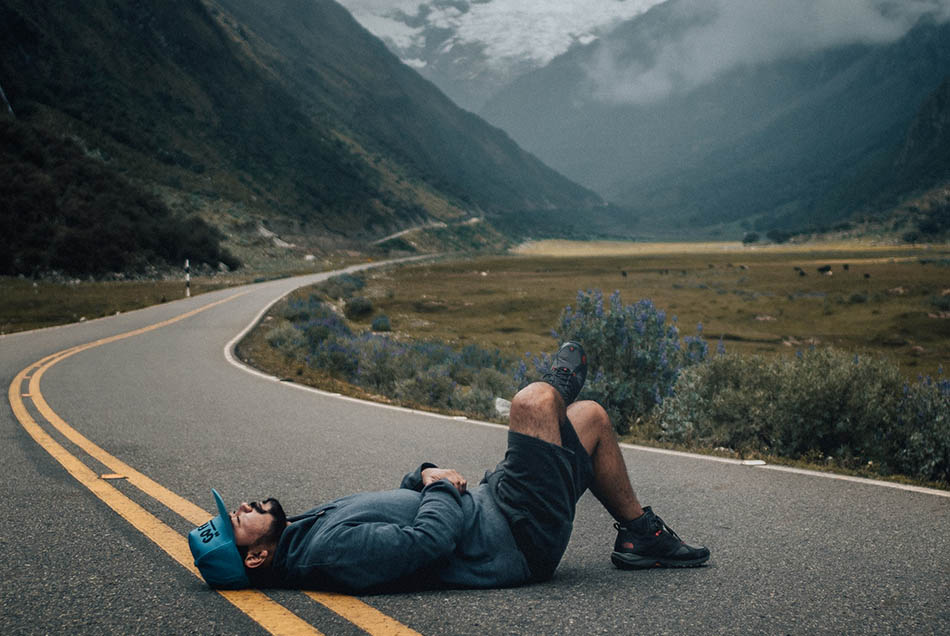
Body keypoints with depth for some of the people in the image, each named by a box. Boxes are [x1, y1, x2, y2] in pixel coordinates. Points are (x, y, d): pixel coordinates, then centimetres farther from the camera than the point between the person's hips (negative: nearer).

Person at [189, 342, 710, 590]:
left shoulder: (307, 527, 5)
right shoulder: (329, 552, -27)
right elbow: (432, 538, -32)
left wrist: (425, 474, -2)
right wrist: (441, 484, -13)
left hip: (488, 505, 9)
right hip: (519, 539, -9)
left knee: (590, 416, 13)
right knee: (533, 401, -11)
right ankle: (559, 384, 19)